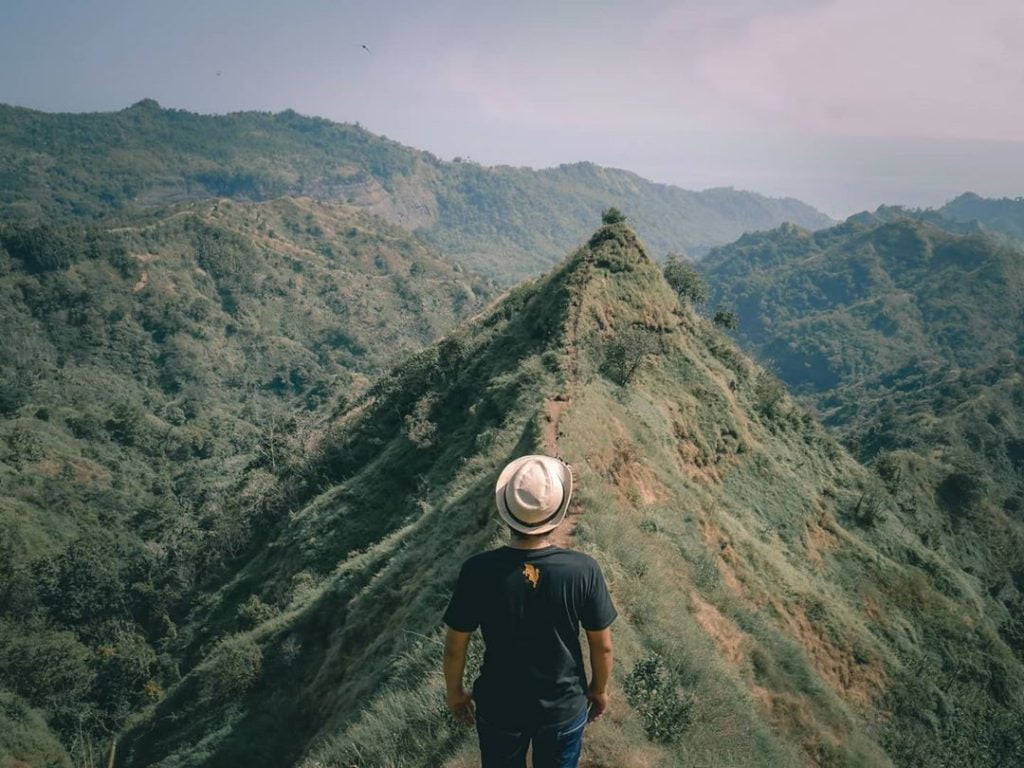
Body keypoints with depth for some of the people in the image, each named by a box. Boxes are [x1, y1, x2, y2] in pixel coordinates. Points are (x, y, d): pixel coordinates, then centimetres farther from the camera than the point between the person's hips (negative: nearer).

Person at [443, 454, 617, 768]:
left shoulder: (478, 571, -25)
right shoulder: (583, 570, -24)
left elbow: (455, 647, -12)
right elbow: (602, 645, -11)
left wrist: (455, 691, 7)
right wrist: (599, 689, 9)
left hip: (499, 706, 0)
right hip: (565, 706, 0)